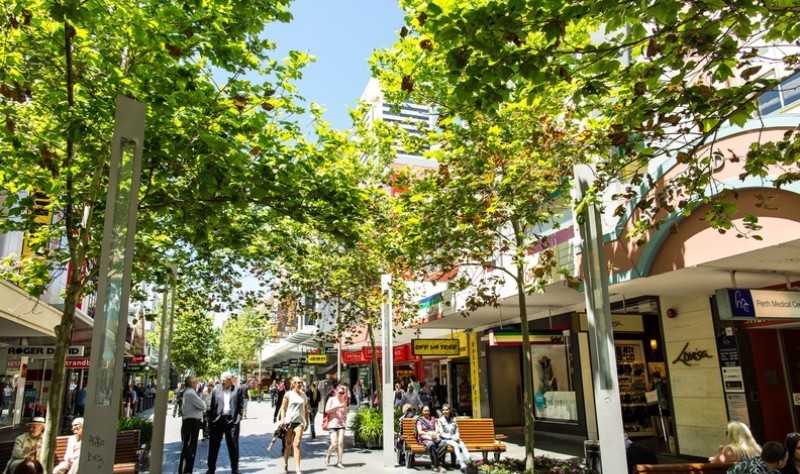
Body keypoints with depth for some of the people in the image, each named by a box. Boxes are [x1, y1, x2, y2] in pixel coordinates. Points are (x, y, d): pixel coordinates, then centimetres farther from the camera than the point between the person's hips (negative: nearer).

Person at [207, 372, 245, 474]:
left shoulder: (237, 390, 2)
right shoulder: (216, 389, 5)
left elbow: (240, 406, 3)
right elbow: (212, 405, 5)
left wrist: (238, 419, -6)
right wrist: (212, 419, -1)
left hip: (232, 420, -1)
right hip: (218, 420, 2)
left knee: (233, 446, 5)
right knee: (214, 445, 8)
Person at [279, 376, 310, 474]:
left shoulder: (303, 395, 12)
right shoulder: (288, 394, 1)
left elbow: (306, 409, 16)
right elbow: (283, 408, -1)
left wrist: (307, 422, 15)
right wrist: (282, 420, -12)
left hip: (299, 421, 2)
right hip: (289, 421, -2)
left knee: (297, 444, -9)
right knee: (288, 444, 9)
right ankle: (285, 464, 27)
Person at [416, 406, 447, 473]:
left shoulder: (433, 419, 26)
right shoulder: (420, 420, 14)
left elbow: (437, 429, 15)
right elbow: (419, 432, 0)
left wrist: (435, 433, -9)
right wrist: (429, 434, -17)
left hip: (435, 437, 3)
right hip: (425, 438, -3)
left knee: (443, 444, -32)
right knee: (431, 444, -40)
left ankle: (434, 464, -30)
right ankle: (437, 464, -32)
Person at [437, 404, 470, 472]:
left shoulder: (454, 419, 15)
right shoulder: (440, 420, 4)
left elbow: (457, 431, 15)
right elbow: (441, 433, -2)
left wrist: (457, 437, -6)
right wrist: (451, 437, -12)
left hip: (455, 438, 3)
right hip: (445, 439, -3)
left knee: (463, 445, -28)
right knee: (455, 445, -33)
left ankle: (469, 462, -44)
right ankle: (462, 465, -43)